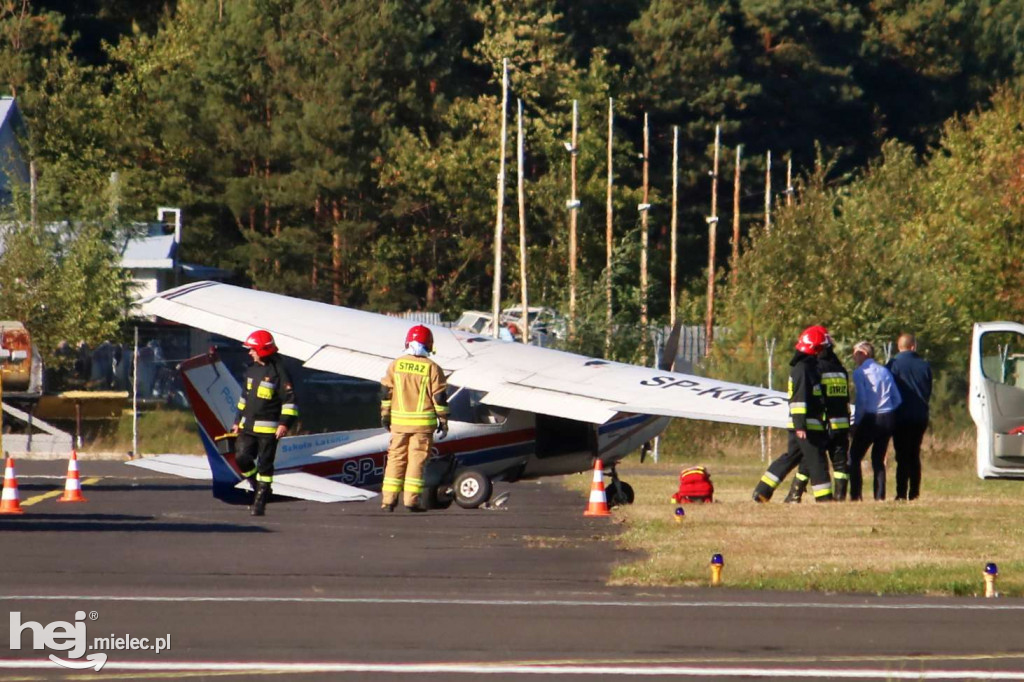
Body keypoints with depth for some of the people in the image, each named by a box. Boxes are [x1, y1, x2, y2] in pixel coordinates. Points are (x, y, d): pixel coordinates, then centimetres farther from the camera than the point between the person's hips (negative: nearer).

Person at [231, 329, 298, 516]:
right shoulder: (252, 371, 13)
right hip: (248, 426, 7)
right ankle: (259, 487, 18)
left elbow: (289, 399, -12)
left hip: (268, 428, -7)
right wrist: (238, 421, 21)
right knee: (242, 457, -4)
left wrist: (285, 423, -20)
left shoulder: (278, 372, -10)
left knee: (265, 464, -2)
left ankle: (260, 501, 4)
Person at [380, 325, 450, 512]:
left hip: (399, 420, 2)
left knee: (396, 458, 8)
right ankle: (411, 500, -3)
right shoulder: (432, 368, -6)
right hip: (423, 423, -2)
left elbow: (385, 391, 5)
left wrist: (385, 415, 13)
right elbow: (439, 398, -5)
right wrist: (443, 421, 1)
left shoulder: (395, 365, 2)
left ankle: (389, 499, 6)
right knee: (417, 459, 1)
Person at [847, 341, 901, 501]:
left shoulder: (860, 373, -6)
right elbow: (897, 399, 8)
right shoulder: (884, 372, 10)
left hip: (869, 420, -6)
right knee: (878, 458, 13)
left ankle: (855, 494, -5)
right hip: (887, 419, 6)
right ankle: (880, 495, 7)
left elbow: (861, 400, -13)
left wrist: (856, 421, -5)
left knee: (855, 457, 4)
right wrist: (888, 413, 16)